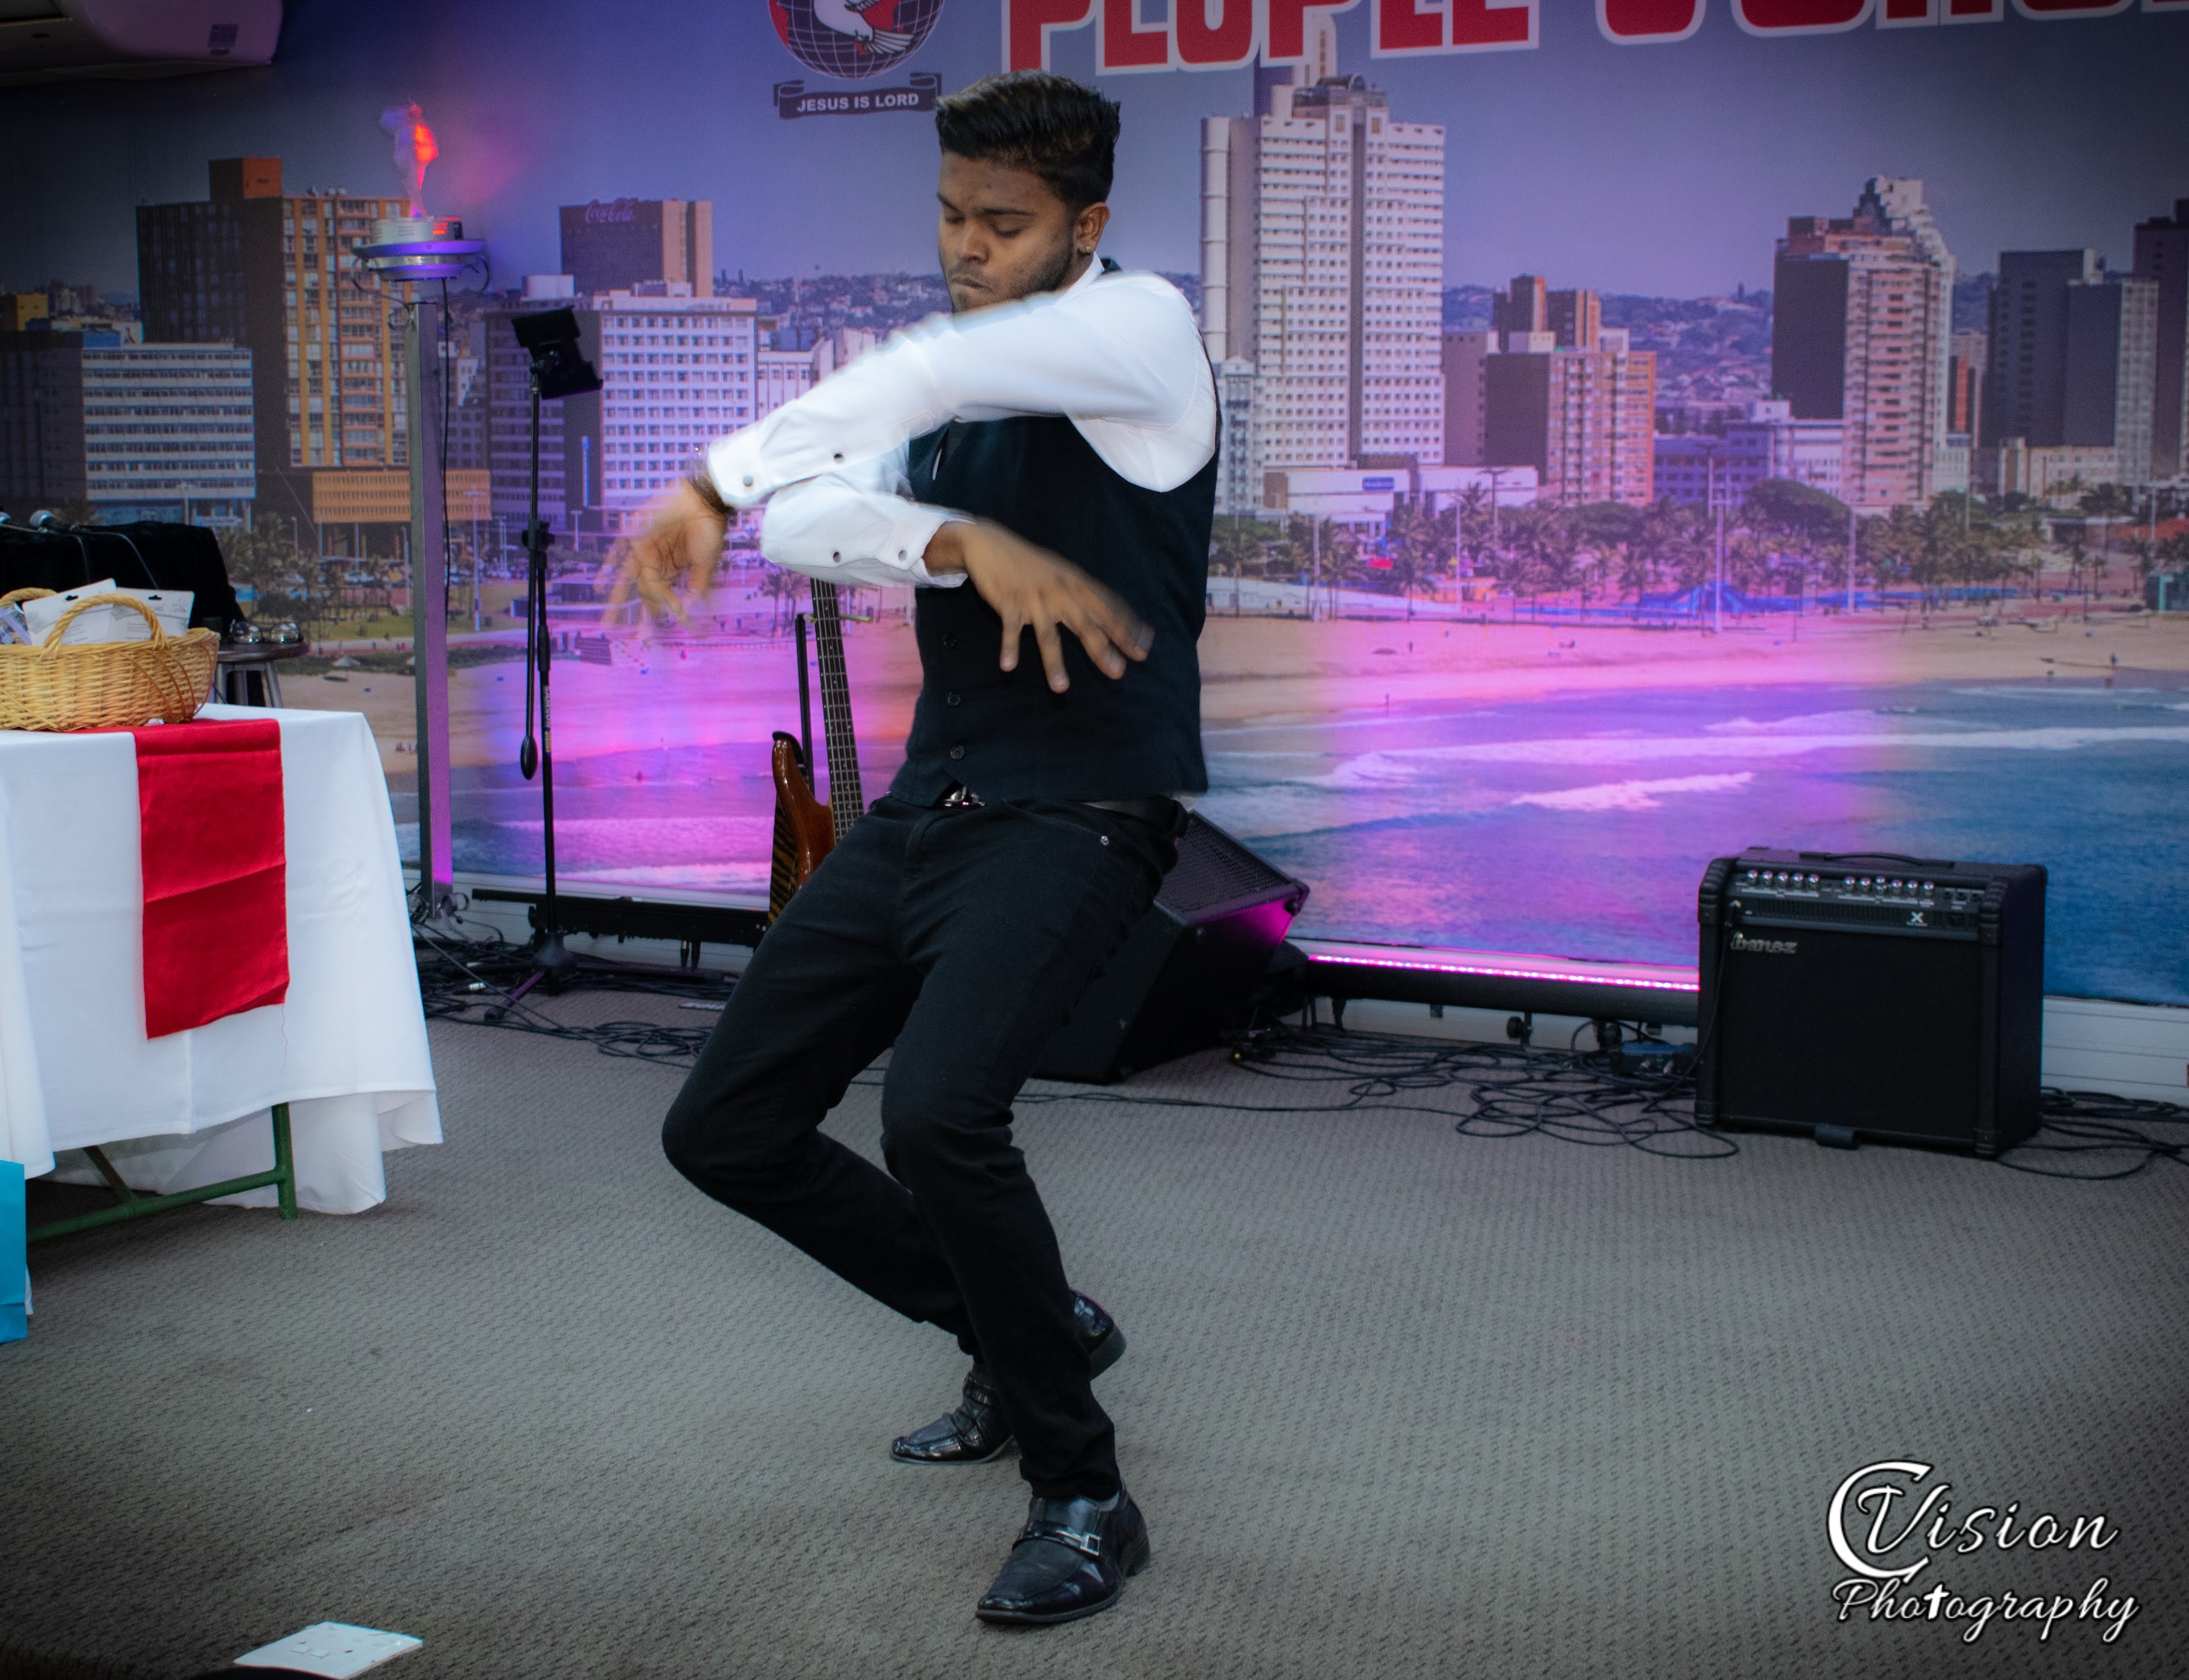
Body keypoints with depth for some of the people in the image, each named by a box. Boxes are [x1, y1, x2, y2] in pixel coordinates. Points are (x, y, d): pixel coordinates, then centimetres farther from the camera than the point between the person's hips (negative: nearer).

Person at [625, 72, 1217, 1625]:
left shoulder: (1142, 330, -7)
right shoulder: (953, 393, 15)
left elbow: (921, 377, -24)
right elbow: (805, 522, -2)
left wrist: (711, 488, -23)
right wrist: (963, 543, -21)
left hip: (1077, 822, -8)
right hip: (926, 811, 8)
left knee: (939, 1115, -31)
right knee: (727, 1128, 8)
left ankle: (1083, 1498, -10)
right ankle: (1025, 1333, 26)